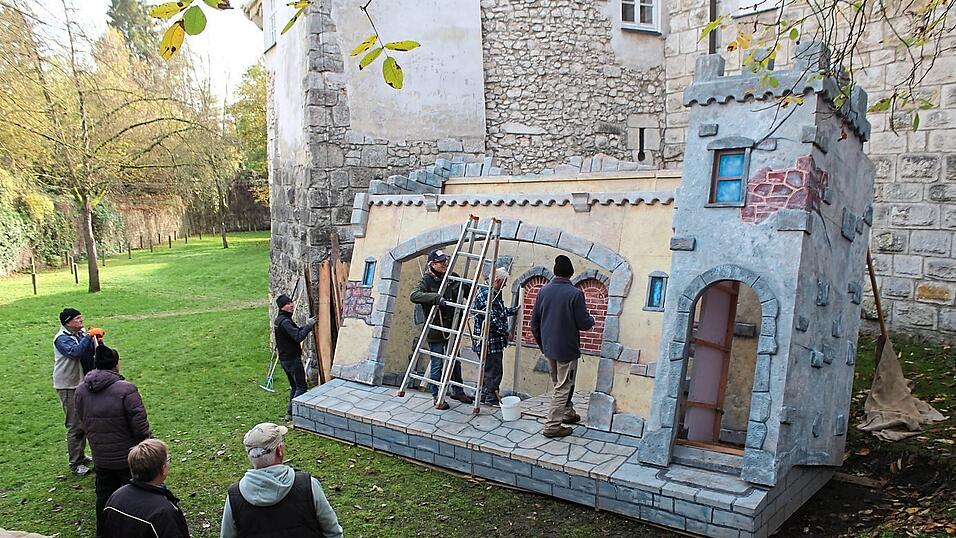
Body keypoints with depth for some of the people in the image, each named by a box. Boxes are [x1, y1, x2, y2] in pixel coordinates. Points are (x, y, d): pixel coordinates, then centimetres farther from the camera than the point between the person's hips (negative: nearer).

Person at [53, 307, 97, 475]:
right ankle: (75, 464, 4)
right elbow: (75, 352, -30)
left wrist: (97, 341, -9)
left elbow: (93, 352, 9)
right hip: (68, 387, -7)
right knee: (74, 426, -4)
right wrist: (88, 337, -27)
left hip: (83, 384, 7)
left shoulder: (83, 334, 7)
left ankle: (81, 456, 30)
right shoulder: (62, 338, -13)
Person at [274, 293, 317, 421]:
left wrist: (307, 326, 3)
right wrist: (309, 325, -21)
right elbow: (298, 337, -29)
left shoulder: (279, 319, 12)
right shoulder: (285, 322, -21)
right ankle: (291, 412, -7)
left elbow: (296, 331, 16)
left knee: (294, 386, 18)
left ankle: (291, 411, 22)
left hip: (284, 359, 10)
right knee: (302, 387, -5)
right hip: (292, 359, -10)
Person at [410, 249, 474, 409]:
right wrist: (436, 298, -38)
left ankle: (458, 391, 33)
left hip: (451, 328, 6)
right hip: (435, 331, -5)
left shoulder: (452, 277, 5)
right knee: (437, 364, 2)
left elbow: (467, 292, 19)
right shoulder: (426, 280, -10)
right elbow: (414, 295, -28)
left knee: (455, 361, 17)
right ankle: (437, 398, 14)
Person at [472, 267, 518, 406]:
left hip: (494, 342, 11)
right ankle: (491, 398, 9)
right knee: (494, 371, -1)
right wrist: (506, 332, -16)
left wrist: (515, 309, 40)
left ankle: (484, 396, 28)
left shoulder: (494, 293, 14)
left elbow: (501, 311, 31)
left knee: (488, 369, 18)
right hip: (488, 341, -11)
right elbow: (492, 319, -25)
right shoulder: (485, 295, -20)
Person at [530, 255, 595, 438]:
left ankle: (568, 413, 39)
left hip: (548, 348, 6)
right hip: (567, 349, -6)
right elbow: (584, 323, -15)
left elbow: (534, 322, 4)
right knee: (563, 387, 3)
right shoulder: (575, 294, -17)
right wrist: (591, 320, 9)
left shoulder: (543, 291, 0)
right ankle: (552, 426, 4)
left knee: (559, 384, 23)